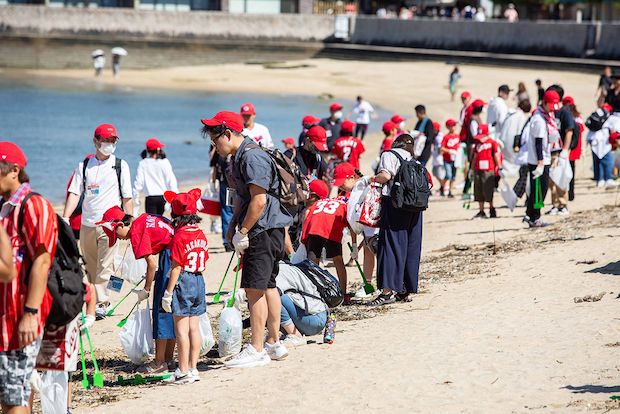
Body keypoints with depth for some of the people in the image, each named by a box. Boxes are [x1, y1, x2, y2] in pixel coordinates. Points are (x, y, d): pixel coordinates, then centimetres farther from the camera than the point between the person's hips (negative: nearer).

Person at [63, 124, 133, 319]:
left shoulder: (120, 165, 4)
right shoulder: (84, 165, 9)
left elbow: (127, 198, 4)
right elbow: (74, 193, 4)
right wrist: (65, 218, -7)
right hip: (87, 224, 3)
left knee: (105, 266, -12)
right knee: (91, 267, 9)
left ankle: (102, 304, -11)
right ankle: (93, 301, 20)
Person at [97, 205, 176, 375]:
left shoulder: (136, 231, -10)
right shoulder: (144, 218, 17)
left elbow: (151, 263, -14)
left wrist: (146, 290, -4)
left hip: (171, 257, -9)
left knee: (162, 310, -3)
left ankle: (159, 363, 0)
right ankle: (168, 358, 21)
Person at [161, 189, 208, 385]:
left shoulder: (179, 237, -15)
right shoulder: (201, 235, 7)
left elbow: (176, 267, -16)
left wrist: (169, 292, -12)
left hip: (182, 282, -7)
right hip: (199, 281, 7)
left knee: (181, 329, -3)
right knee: (194, 328, 10)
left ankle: (183, 371, -3)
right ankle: (193, 368, 13)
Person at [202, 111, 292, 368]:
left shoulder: (252, 157, -18)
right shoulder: (240, 156, 15)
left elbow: (259, 200, -23)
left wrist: (243, 232, -17)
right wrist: (233, 225, 14)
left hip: (263, 230, -11)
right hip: (266, 231, 11)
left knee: (255, 288, -10)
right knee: (267, 286, 15)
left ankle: (256, 351, -9)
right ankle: (273, 344, 23)